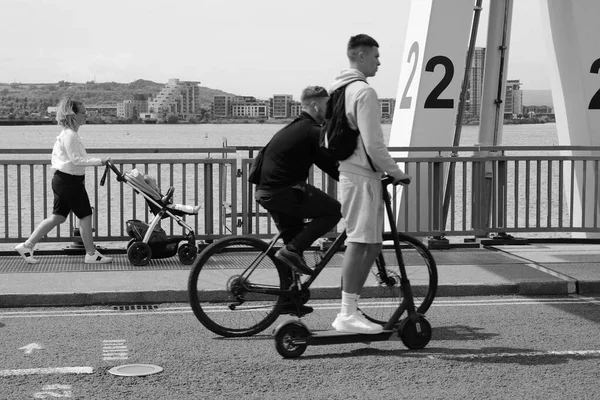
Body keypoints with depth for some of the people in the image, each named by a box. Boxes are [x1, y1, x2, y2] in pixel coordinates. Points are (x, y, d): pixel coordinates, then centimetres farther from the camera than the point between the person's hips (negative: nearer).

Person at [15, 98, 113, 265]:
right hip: (69, 180, -10)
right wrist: (99, 161, -21)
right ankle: (91, 254, 8)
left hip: (62, 180, 10)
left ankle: (26, 246, 14)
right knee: (86, 216, 0)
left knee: (58, 217, 12)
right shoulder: (70, 135, -18)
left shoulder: (66, 133, 14)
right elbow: (76, 160, -23)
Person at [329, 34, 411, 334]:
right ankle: (348, 315, -7)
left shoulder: (338, 88, 17)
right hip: (362, 177, -10)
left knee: (370, 244, 12)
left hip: (348, 173, 10)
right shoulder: (364, 92, -14)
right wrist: (395, 172, -7)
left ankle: (349, 309, 13)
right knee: (360, 242, -9)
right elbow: (373, 143, -19)